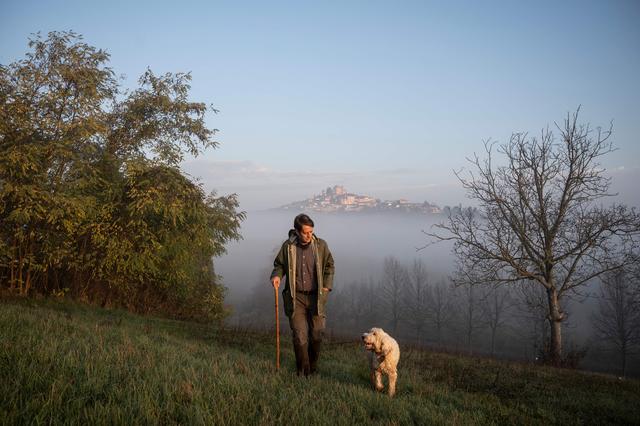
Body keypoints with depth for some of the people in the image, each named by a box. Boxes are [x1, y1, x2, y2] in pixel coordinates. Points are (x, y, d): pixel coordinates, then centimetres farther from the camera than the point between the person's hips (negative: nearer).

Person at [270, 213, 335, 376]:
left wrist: (326, 287, 0)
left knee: (317, 333, 7)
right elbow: (279, 264, 10)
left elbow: (329, 266, 8)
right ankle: (303, 371, 15)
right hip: (296, 297, -1)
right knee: (300, 335, -3)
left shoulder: (321, 245, -3)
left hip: (315, 297, 1)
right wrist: (277, 276, -11)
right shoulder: (288, 246, -4)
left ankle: (313, 366, 31)